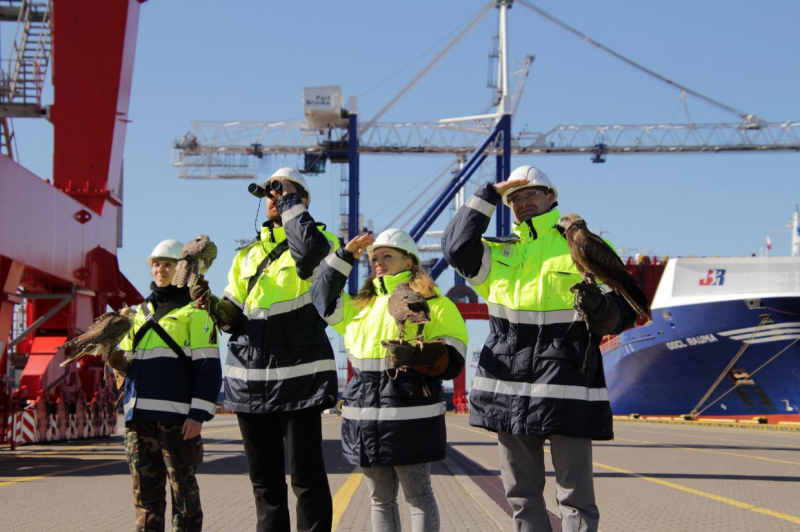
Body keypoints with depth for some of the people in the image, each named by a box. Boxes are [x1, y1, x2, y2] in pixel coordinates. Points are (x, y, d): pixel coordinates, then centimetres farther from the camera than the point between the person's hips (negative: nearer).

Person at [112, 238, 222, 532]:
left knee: (183, 486, -2)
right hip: (138, 414, 6)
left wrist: (198, 414, -14)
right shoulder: (140, 312, 21)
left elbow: (208, 367, -5)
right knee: (145, 488, 8)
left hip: (176, 415, -6)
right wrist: (118, 361, 2)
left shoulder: (194, 310, 1)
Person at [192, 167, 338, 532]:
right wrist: (214, 306, -6)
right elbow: (235, 319, 17)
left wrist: (289, 201, -11)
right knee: (263, 479, 10)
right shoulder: (247, 255, 19)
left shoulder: (318, 239, 3)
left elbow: (310, 249, -24)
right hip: (251, 379, 6)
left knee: (306, 476, -3)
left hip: (299, 376, -6)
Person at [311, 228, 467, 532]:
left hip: (410, 413, -6)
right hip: (366, 413, 6)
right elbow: (323, 296, 28)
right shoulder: (361, 305, 18)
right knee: (381, 498, 11)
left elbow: (452, 358, -5)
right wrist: (345, 256, 19)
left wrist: (417, 355, -23)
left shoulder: (433, 303, 1)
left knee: (417, 494, -1)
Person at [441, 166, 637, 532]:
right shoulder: (499, 253, 17)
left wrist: (601, 309, -21)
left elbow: (621, 310, 3)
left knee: (575, 495, -4)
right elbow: (456, 246, 3)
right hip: (509, 387, 5)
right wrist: (487, 196, 4)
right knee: (521, 494, 11)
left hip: (565, 386, -5)